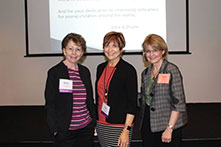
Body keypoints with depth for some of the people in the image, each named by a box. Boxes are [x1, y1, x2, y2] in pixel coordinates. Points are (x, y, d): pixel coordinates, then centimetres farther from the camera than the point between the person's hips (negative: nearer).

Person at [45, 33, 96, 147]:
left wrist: (94, 122, 12)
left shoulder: (85, 71, 9)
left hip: (87, 128, 5)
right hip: (65, 130, -4)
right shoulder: (54, 72, -6)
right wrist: (55, 129, -11)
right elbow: (50, 104, -6)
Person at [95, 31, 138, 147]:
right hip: (101, 124, 6)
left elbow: (132, 103, -11)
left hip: (119, 126, -5)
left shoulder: (128, 70, -8)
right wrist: (95, 122, 15)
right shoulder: (101, 68, 10)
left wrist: (127, 130, -16)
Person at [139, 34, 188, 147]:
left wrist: (169, 129, -16)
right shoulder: (145, 73, 10)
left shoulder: (171, 70, -9)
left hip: (167, 126, -5)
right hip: (147, 127, 5)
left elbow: (178, 103, -13)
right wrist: (142, 123, 11)